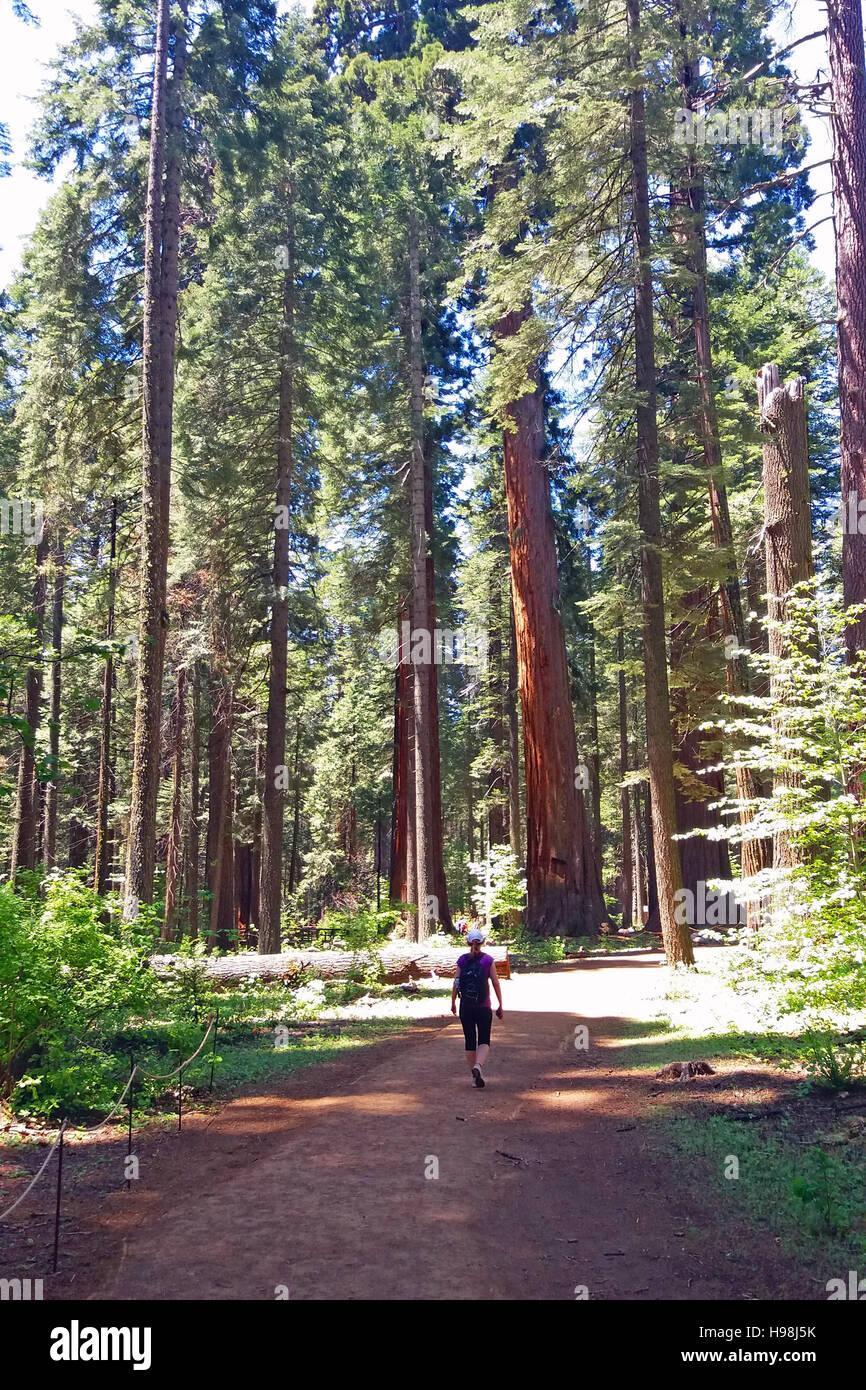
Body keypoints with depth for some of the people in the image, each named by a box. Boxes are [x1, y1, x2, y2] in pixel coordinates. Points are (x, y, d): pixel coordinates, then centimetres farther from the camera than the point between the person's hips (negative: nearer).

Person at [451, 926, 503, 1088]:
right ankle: (478, 1066, -21)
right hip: (484, 1007, -1)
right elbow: (496, 983, -4)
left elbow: (456, 983, 0)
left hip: (465, 1007, 1)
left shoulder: (462, 960, -1)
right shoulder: (488, 960, -4)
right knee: (484, 1041, 6)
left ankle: (474, 1076, 14)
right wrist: (500, 1005, 4)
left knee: (470, 1041, 11)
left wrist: (453, 1003, 14)